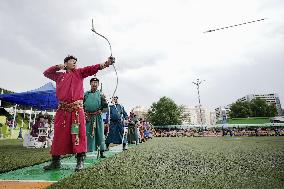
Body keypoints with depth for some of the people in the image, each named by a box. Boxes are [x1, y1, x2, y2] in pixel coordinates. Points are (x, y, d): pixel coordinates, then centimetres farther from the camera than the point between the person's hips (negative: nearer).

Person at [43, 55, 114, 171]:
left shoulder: (79, 72, 12)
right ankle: (55, 161, 22)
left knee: (78, 134, -7)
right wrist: (57, 67, 14)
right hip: (62, 109, 3)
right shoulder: (59, 75, 20)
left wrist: (106, 63, -14)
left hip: (77, 109, -3)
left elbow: (93, 68, -1)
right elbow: (46, 73, 32)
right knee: (59, 135, 8)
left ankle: (80, 161, 0)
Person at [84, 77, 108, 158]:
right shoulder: (86, 94, 11)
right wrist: (84, 113, -3)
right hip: (87, 118, 1)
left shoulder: (101, 95, 6)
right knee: (87, 134, 5)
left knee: (100, 134, 3)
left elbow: (106, 108, 3)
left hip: (98, 117, -1)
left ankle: (101, 152, 13)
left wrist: (100, 111, -15)